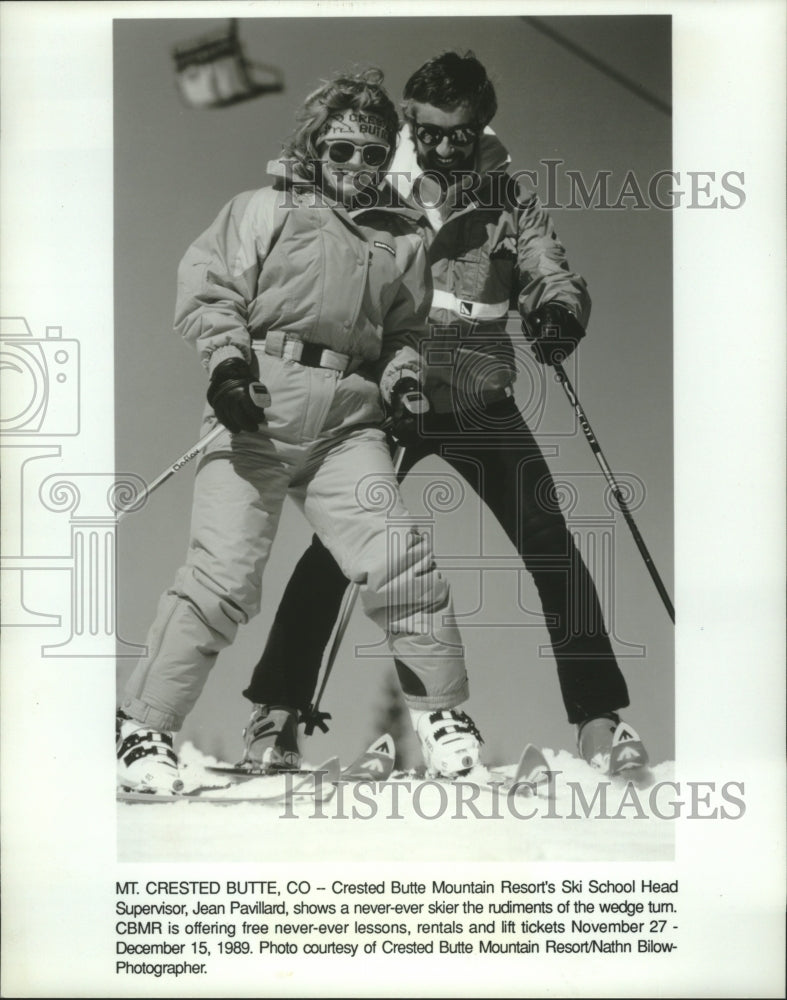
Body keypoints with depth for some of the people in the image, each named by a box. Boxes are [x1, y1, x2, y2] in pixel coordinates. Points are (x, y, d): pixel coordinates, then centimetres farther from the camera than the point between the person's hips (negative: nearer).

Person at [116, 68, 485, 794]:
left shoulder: (400, 238, 21)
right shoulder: (266, 209, 10)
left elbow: (407, 330, 28)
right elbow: (207, 284, 4)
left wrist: (404, 375, 8)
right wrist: (227, 356, -11)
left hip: (348, 422, 4)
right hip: (257, 412, -3)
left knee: (398, 559, -8)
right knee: (224, 573, -12)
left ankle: (441, 708, 10)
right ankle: (145, 723, 0)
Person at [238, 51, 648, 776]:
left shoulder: (509, 201, 8)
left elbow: (556, 277, -2)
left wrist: (561, 315, -25)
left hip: (481, 396, 2)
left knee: (552, 548, -5)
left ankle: (600, 721, 4)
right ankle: (275, 715, 0)